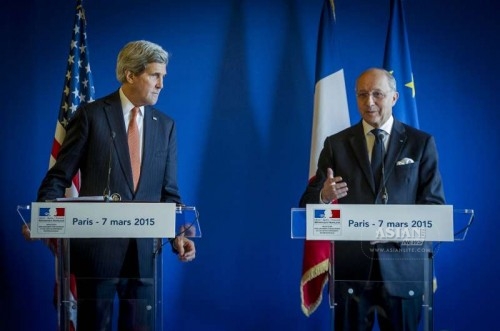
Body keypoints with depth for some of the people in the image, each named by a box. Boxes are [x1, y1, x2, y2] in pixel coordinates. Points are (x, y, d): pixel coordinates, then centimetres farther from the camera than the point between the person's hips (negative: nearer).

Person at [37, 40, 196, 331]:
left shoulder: (166, 126, 9)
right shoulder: (91, 115, -2)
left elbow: (169, 192, 8)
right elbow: (59, 177, -2)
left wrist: (178, 236, -7)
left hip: (144, 251, 3)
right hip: (97, 247, -3)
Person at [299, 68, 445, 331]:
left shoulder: (420, 142, 5)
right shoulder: (336, 144, 7)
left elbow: (435, 205, 1)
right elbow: (307, 205, 2)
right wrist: (324, 196, -22)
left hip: (402, 265, 0)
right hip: (351, 265, 1)